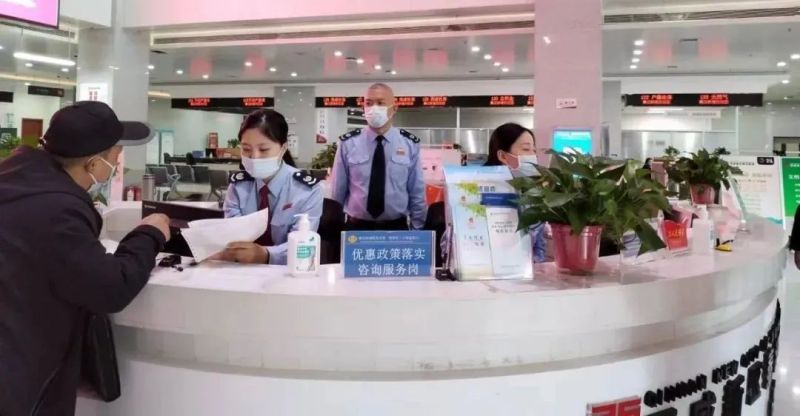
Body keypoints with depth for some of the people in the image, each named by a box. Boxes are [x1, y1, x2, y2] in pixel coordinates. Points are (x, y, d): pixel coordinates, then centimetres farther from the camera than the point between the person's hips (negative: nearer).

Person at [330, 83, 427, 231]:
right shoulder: (348, 143, -5)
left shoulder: (410, 144, -3)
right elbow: (338, 191, 1)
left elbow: (417, 192, 1)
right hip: (357, 227, 0)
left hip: (397, 228, 1)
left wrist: (417, 230, 3)